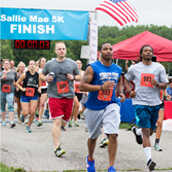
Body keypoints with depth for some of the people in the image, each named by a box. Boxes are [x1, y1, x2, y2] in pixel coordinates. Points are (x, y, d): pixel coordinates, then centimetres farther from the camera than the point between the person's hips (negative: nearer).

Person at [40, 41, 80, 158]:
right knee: (57, 121, -12)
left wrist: (73, 77, -6)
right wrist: (46, 78, -6)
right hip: (54, 96, -3)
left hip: (69, 96, 3)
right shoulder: (49, 64, 4)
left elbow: (79, 76, 16)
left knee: (65, 120, 12)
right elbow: (42, 75, 16)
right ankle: (57, 148, -11)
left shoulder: (72, 64, 7)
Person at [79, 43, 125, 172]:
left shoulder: (118, 69, 5)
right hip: (94, 107, -2)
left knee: (113, 135, -17)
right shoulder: (92, 68, -11)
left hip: (111, 105, 2)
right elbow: (82, 86, -17)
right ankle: (90, 159, 43)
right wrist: (101, 87, -26)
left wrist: (120, 92, 4)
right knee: (93, 136, 15)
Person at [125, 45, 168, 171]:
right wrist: (130, 91, 1)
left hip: (155, 103, 3)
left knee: (151, 131, 15)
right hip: (140, 103, -3)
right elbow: (126, 80, 19)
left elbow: (165, 85, 3)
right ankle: (149, 159, -16)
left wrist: (157, 84, -19)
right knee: (146, 131, -13)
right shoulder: (134, 68, 3)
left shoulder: (159, 67, 3)